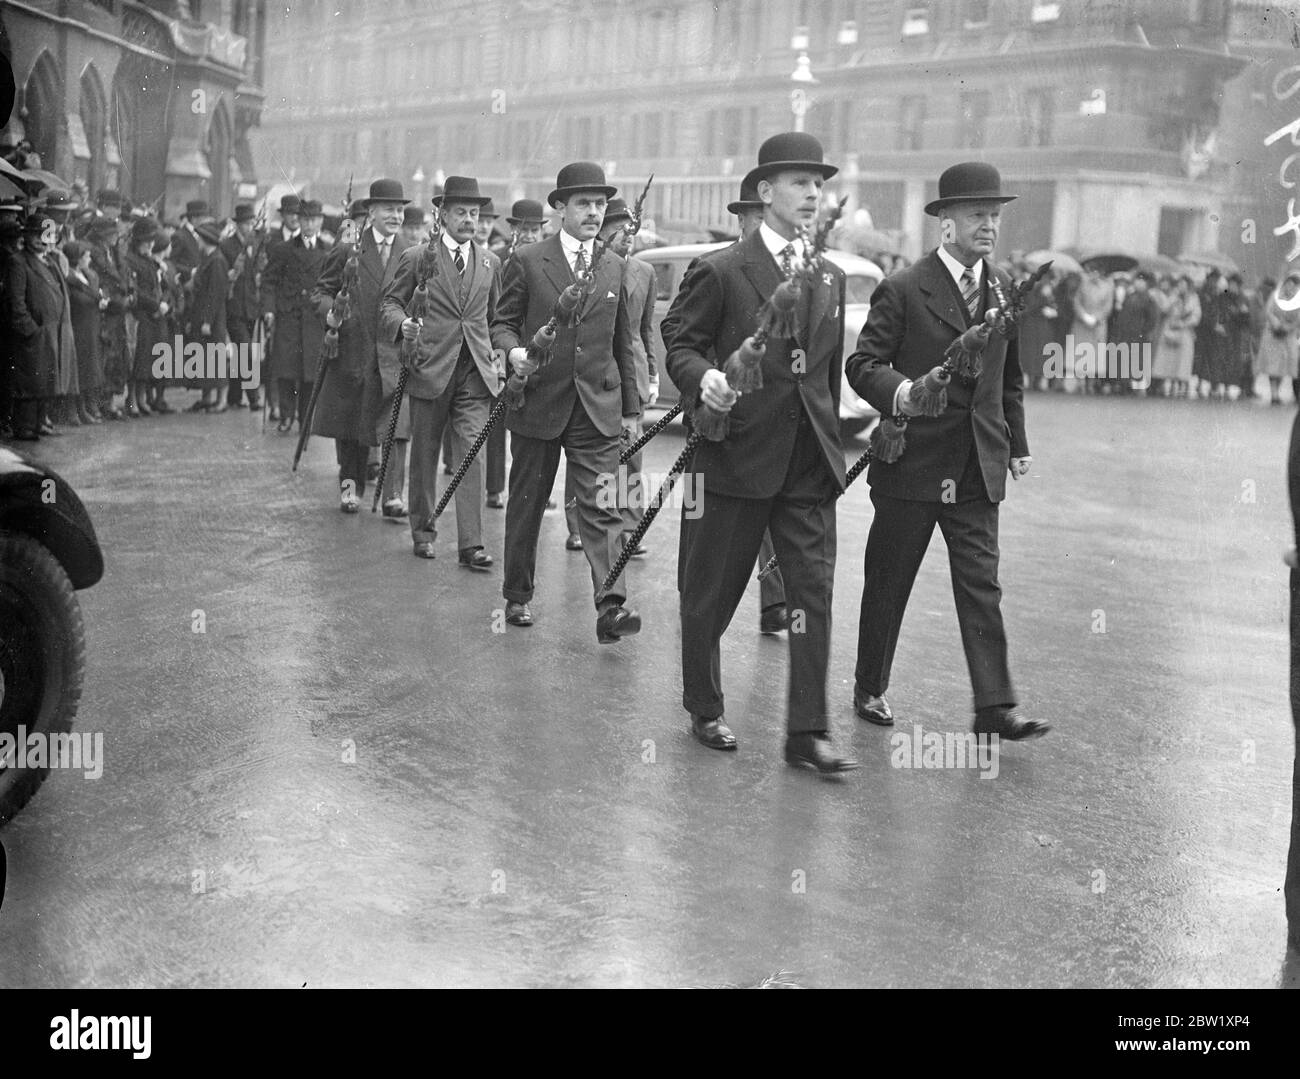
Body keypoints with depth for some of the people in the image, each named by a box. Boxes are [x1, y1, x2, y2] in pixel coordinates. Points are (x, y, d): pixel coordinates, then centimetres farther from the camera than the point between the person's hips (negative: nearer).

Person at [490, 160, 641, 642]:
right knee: (526, 505, 10)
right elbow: (501, 323, 3)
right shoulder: (527, 262, 0)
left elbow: (623, 344, 15)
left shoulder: (614, 268, 10)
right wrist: (513, 351, -20)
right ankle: (518, 596, 26)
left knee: (603, 507, -9)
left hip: (598, 408, 2)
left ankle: (611, 606, -16)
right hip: (538, 402, -1)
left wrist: (630, 408, 14)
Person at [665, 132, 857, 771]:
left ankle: (807, 732, 3)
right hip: (735, 455, -4)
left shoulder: (831, 279, 13)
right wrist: (703, 379, -25)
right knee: (711, 593, 8)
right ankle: (704, 711, 27)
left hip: (809, 464, 4)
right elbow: (678, 342, -5)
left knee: (814, 593, -2)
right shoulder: (721, 272, -5)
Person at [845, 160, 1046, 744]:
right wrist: (899, 390, -28)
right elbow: (862, 362, -8)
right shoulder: (903, 290, -6)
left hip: (978, 466, 4)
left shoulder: (1003, 291, 11)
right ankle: (870, 688, 24)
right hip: (911, 462, -4)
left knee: (981, 585, -2)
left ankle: (995, 706, -2)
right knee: (888, 583, 8)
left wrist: (1016, 445, 17)